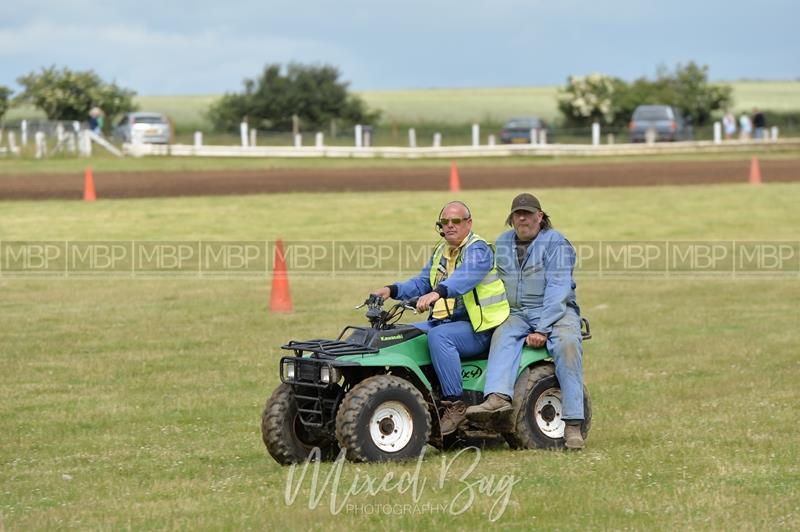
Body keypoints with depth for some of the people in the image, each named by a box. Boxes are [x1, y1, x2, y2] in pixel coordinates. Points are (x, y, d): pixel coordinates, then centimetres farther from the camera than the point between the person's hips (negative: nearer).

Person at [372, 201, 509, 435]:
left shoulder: (478, 250, -10)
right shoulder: (440, 252, 17)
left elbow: (465, 277, -30)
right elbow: (421, 283, 16)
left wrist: (437, 292, -48)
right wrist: (392, 290, -3)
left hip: (478, 328, -9)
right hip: (444, 321, 9)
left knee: (439, 336, -34)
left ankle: (455, 404, -33)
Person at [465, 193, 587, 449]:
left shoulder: (555, 243, -4)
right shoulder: (502, 243, 14)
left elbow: (558, 289, -13)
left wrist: (542, 330, -22)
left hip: (555, 312, -4)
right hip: (516, 314, 4)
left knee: (567, 342, -33)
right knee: (503, 335, -29)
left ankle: (572, 424, -34)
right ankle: (498, 397, -53)